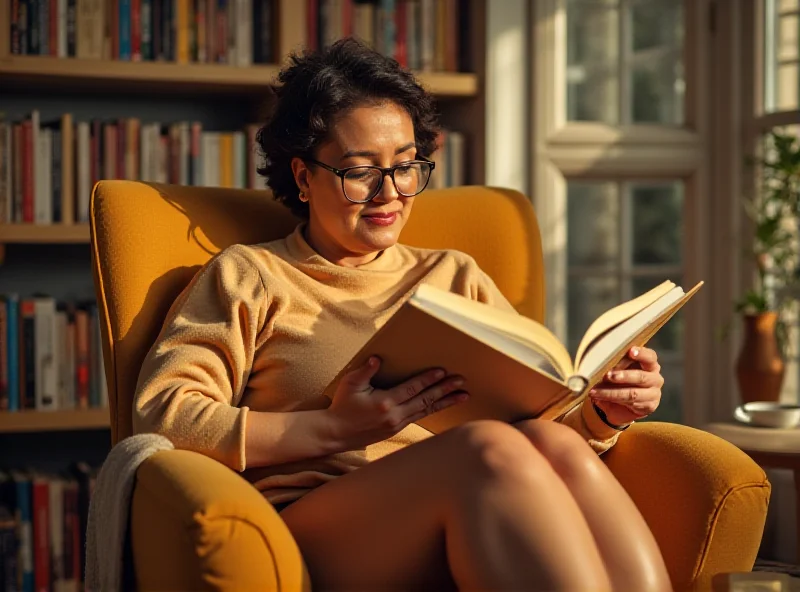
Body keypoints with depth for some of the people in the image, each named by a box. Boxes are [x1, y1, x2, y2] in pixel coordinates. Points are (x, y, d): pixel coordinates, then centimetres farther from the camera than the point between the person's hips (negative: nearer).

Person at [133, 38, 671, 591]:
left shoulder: (456, 277, 27)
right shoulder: (248, 276, 15)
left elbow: (545, 407, 20)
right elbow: (160, 415, -1)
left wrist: (603, 412, -4)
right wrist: (335, 429, -12)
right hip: (310, 526, -4)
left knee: (554, 446, -31)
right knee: (492, 448, -33)